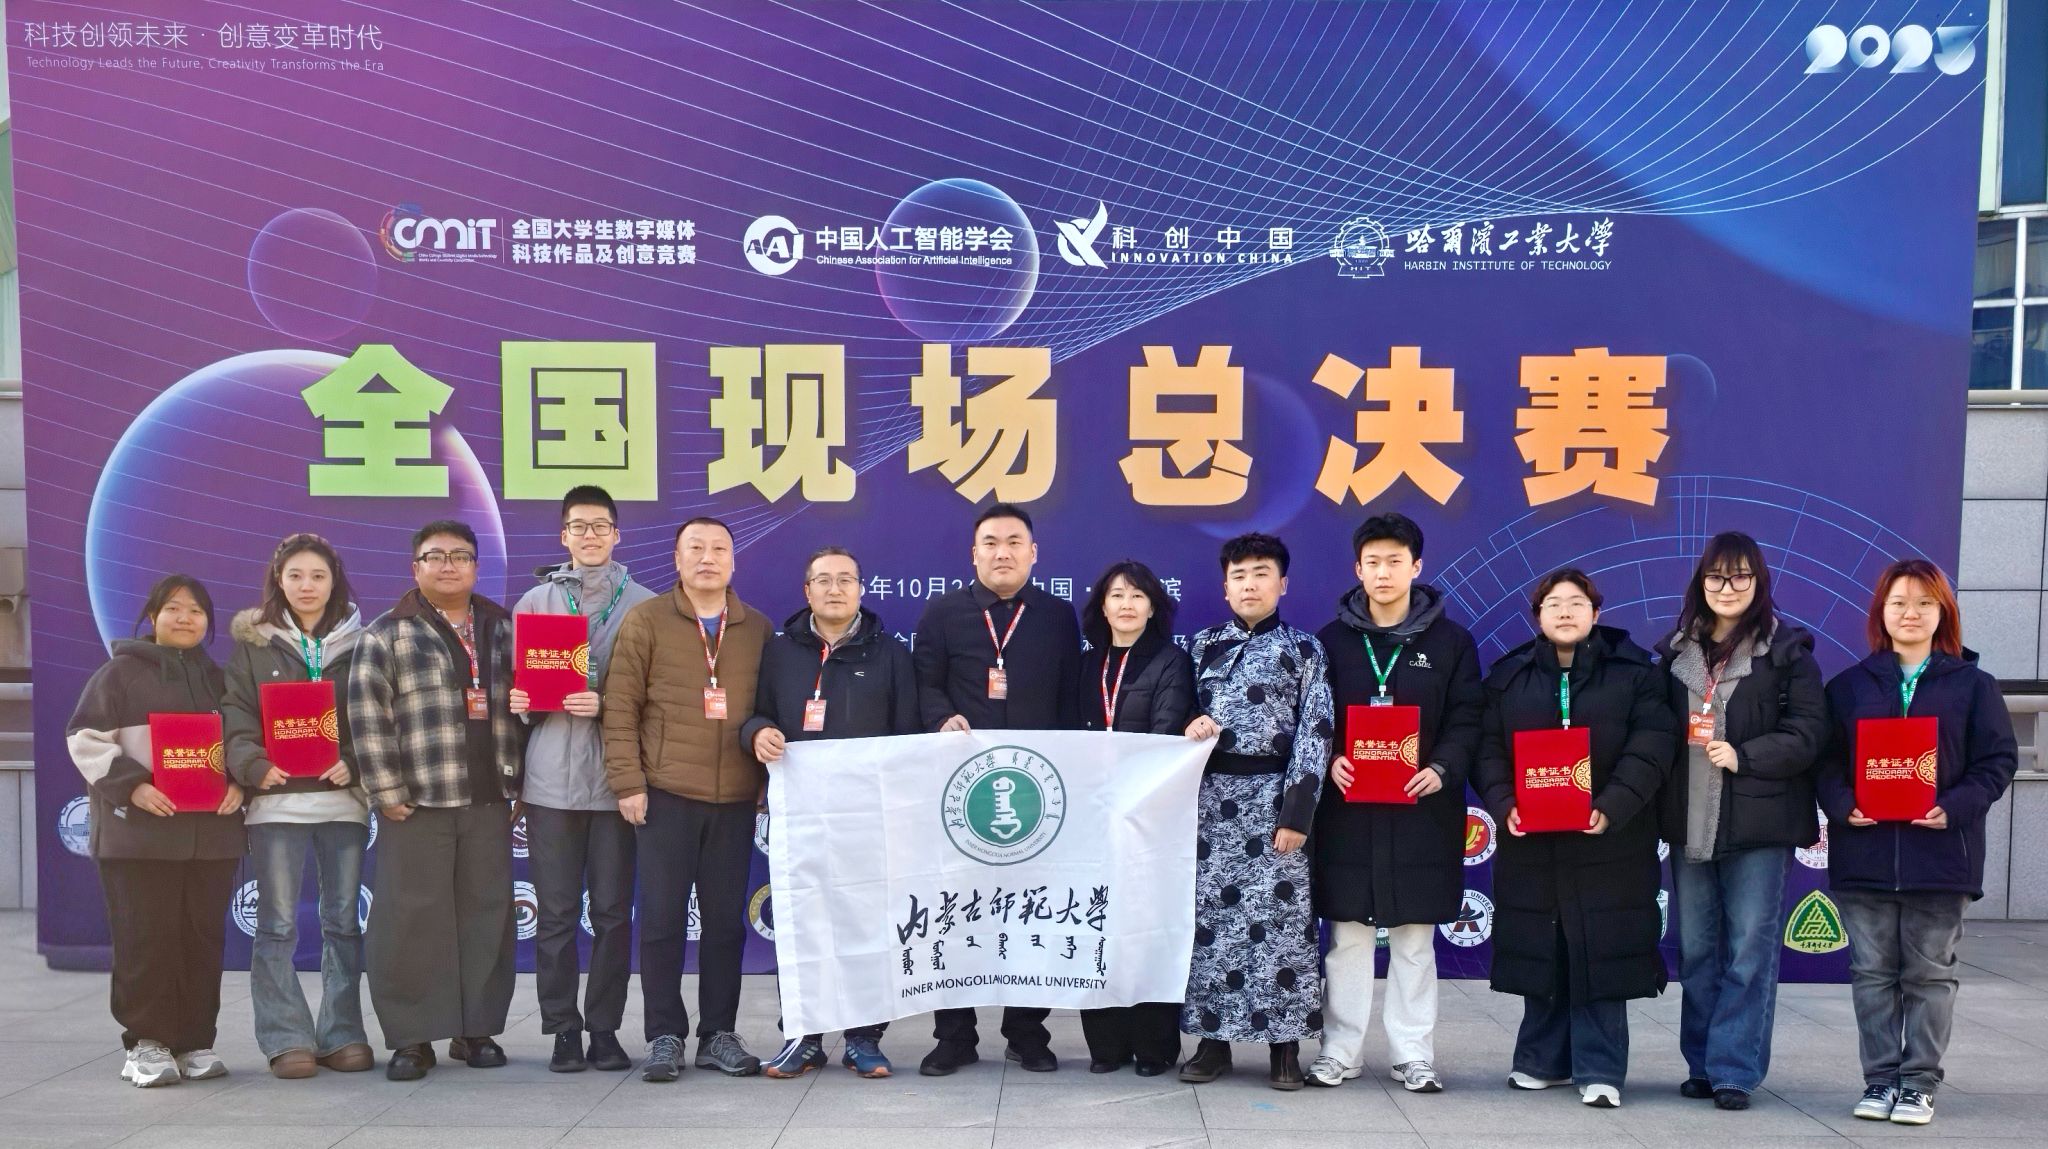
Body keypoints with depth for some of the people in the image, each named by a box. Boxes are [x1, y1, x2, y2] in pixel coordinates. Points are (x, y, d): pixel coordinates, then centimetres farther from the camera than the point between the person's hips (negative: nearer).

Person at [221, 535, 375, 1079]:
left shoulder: (356, 644, 8)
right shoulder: (253, 643, 6)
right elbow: (236, 715, -1)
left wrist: (355, 764, -12)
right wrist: (254, 765, -18)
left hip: (343, 798, 1)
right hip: (276, 799, -1)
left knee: (343, 922, 6)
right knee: (277, 925, -1)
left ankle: (342, 1036, 13)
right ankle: (287, 1040, 6)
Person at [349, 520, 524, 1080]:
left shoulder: (504, 629, 14)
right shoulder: (386, 634, 0)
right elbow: (368, 717, -7)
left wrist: (522, 781, 10)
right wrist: (387, 793, -12)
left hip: (490, 801, 4)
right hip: (418, 802, -4)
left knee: (487, 915, 7)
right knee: (412, 918, -1)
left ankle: (478, 1029, 17)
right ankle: (411, 1038, 8)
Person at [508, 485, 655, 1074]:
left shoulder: (644, 605, 4)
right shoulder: (534, 602, 9)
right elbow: (516, 683, 11)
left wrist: (606, 705, -14)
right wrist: (519, 702, -10)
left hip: (616, 776, -1)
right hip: (551, 777, 1)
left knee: (613, 910, 5)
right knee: (556, 912, 4)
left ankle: (605, 1027, 15)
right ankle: (563, 1029, 13)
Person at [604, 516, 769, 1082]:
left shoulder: (758, 629, 10)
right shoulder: (646, 620, 2)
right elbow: (620, 706, -2)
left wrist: (770, 782, 7)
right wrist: (627, 782, -7)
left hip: (737, 800, 2)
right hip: (666, 796, -2)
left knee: (726, 919, 7)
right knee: (662, 918, 2)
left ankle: (718, 1035, 17)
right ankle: (664, 1035, 11)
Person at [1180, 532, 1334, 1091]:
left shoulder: (1302, 648, 1)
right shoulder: (1205, 645, 12)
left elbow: (1315, 732, -4)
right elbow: (1188, 711, 18)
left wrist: (1297, 811, -12)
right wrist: (1191, 725, -8)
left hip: (1273, 795, -3)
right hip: (1212, 794, 3)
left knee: (1280, 915, -3)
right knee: (1210, 913, 3)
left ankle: (1285, 1044, 6)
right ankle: (1212, 1039, 12)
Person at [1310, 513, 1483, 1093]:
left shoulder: (1451, 641, 4)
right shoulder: (1332, 640, 6)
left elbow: (1466, 719, 1)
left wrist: (1442, 768, -16)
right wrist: (1329, 760, -14)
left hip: (1421, 811, 0)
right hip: (1348, 808, 0)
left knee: (1416, 939, 7)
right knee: (1347, 936, 5)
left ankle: (1414, 1054, 16)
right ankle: (1340, 1051, 15)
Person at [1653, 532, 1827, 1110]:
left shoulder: (1787, 652, -2)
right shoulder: (1674, 651, 10)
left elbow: (1808, 733, -7)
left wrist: (1743, 756, -18)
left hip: (1759, 823, -4)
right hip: (1689, 823, 4)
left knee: (1749, 951, -1)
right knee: (1695, 949, 10)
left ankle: (1734, 1069, 6)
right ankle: (1701, 1064, 20)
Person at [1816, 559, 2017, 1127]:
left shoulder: (1972, 685, 5)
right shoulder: (1849, 686, 8)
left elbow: (1998, 759, 0)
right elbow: (1826, 759, 5)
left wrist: (1956, 808, -15)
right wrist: (1844, 805, -13)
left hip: (1940, 851, -1)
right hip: (1865, 851, 1)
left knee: (1929, 973, 5)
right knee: (1873, 972, 6)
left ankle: (1920, 1082, 14)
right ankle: (1881, 1079, 14)